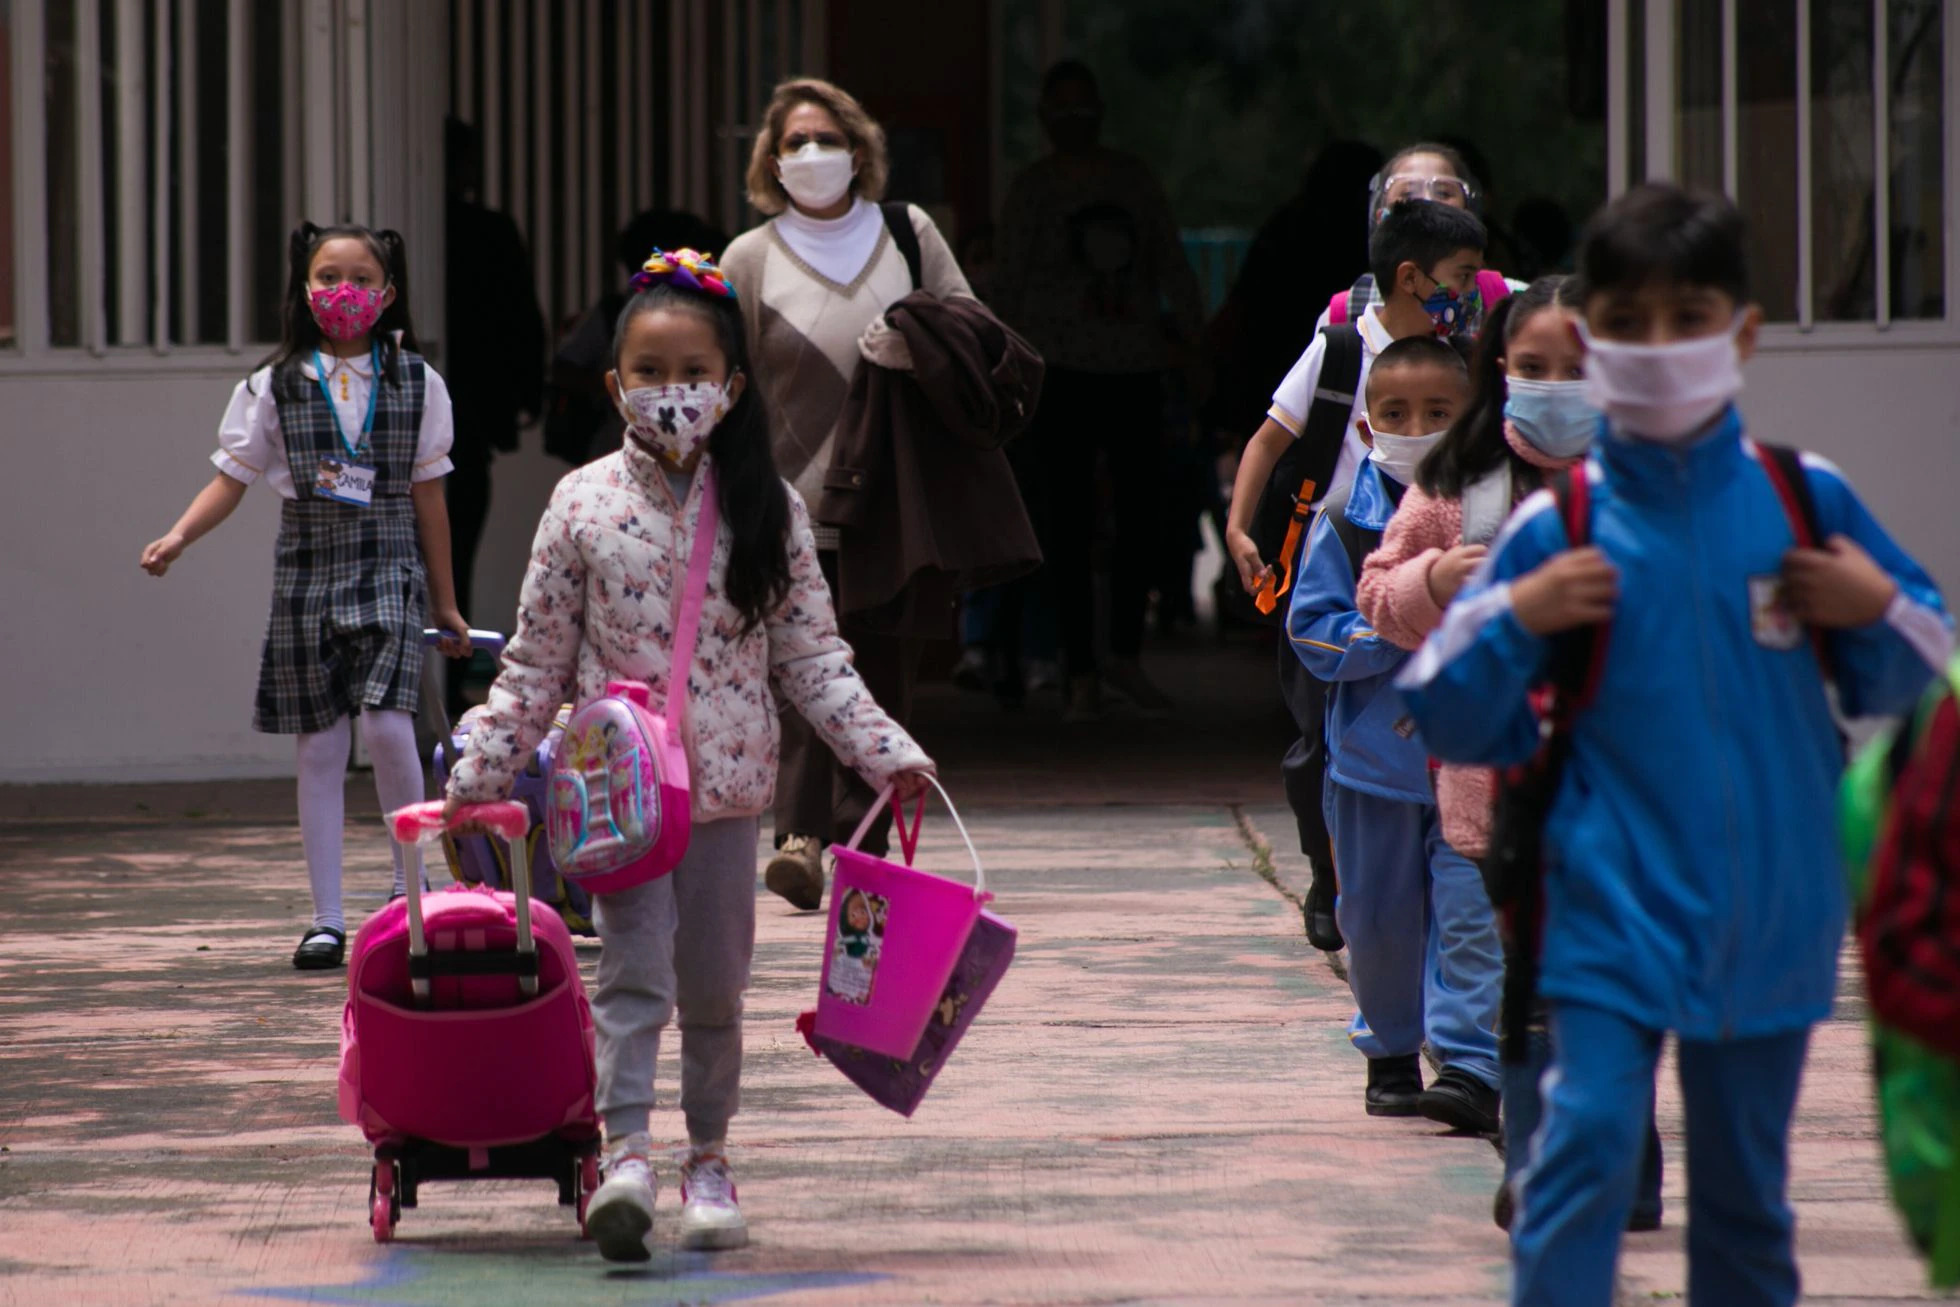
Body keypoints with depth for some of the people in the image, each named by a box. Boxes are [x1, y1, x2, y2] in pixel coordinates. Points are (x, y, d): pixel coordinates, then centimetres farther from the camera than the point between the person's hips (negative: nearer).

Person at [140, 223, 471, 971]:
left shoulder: (414, 383, 5)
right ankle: (327, 917, 6)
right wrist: (178, 537, -16)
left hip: (388, 571, -1)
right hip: (307, 568, 1)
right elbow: (230, 479, 3)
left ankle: (410, 879, 1)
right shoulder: (276, 386, 4)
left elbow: (427, 495, 9)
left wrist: (445, 603, 12)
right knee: (320, 745, 2)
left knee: (386, 724, -18)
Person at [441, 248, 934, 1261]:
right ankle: (625, 1151, -16)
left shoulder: (768, 510, 0)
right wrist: (479, 771, -2)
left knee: (714, 982, 9)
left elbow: (811, 657, 4)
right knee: (634, 968, -12)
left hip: (726, 782, 2)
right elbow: (537, 662, 3)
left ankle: (708, 1157, 22)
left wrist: (885, 751, -5)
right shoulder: (584, 503, -2)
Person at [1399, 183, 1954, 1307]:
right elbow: (1451, 723, 2)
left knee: (1748, 1183, 11)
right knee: (1587, 1142, -16)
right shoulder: (1558, 528, -3)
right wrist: (1515, 619, -14)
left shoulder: (1806, 500, 1)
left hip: (1769, 909, 2)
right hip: (1616, 906, -2)